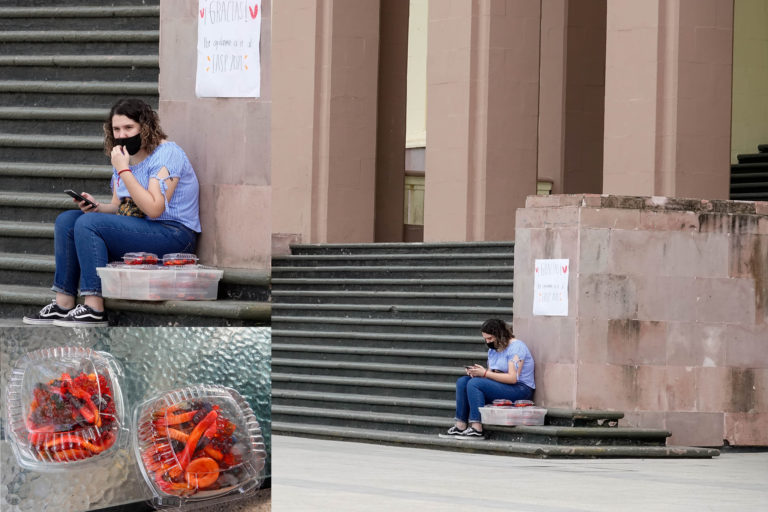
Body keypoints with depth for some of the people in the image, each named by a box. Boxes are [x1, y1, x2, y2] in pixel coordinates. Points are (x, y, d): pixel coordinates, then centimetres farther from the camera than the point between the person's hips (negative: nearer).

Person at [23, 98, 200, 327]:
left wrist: (123, 170, -22)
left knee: (89, 223, -24)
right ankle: (64, 304, -6)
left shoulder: (167, 154, -13)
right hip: (135, 229, 9)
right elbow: (119, 207, 19)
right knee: (66, 220, 0)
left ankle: (94, 309, -26)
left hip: (173, 234, -9)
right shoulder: (125, 156, 14)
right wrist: (97, 207, -4)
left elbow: (154, 209, -23)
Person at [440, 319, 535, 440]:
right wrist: (476, 372, -9)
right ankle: (460, 426, -12)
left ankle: (477, 429, -30)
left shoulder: (516, 347, -13)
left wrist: (485, 373, -20)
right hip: (500, 386, 9)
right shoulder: (493, 349, 16)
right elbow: (490, 374, 13)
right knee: (462, 382, -2)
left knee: (474, 383, -25)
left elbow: (512, 378, -21)